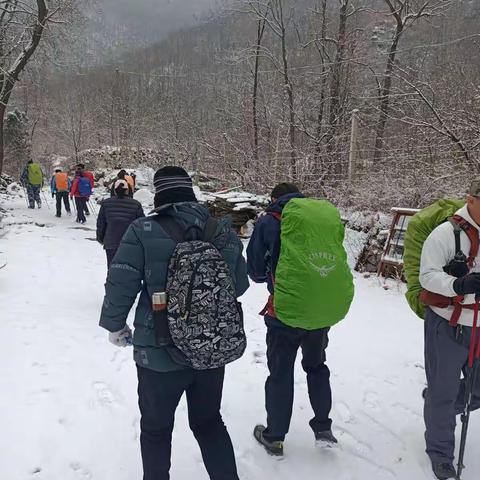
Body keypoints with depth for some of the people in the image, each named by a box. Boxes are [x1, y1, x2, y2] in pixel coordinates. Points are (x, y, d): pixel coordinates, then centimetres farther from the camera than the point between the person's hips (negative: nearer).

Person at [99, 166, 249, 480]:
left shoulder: (143, 232, -16)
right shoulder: (223, 231, -4)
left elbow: (120, 286, -13)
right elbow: (240, 285, 6)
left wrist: (115, 326, 5)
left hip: (161, 354, -3)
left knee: (156, 428, 20)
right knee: (209, 422, 24)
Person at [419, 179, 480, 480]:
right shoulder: (447, 232, -14)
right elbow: (428, 275, -16)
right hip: (448, 326, -6)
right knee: (443, 391, 7)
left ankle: (437, 405, 44)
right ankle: (440, 453, 26)